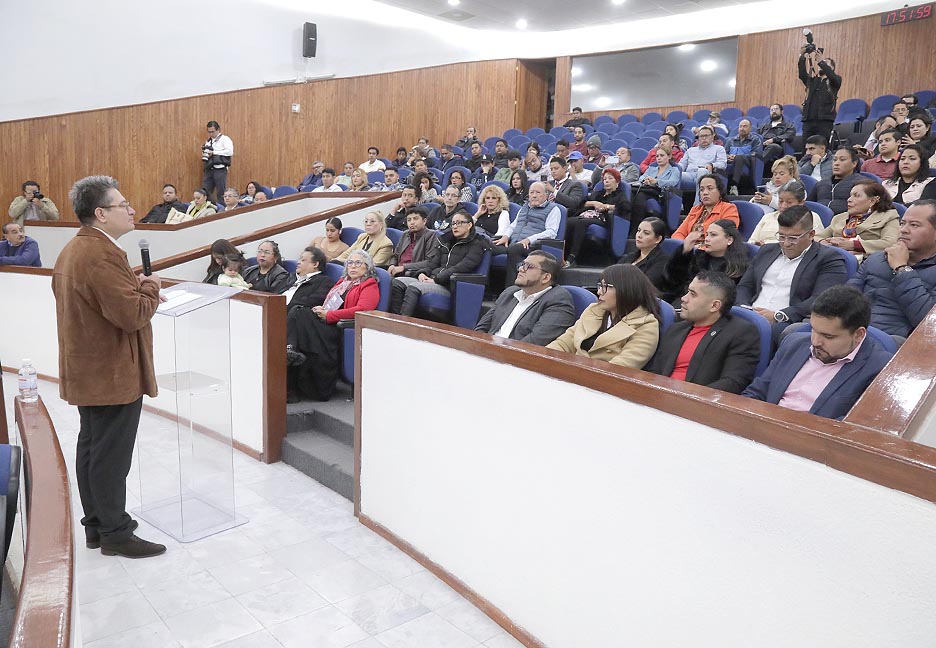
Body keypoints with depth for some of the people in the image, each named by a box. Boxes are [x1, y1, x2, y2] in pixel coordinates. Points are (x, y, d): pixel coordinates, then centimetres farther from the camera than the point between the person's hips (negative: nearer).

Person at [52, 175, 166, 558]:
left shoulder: (72, 250, 11)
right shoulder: (102, 256, -24)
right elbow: (133, 315, -27)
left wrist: (137, 286, 8)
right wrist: (151, 288, -10)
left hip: (86, 372, 11)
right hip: (114, 375, -11)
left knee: (90, 449, 18)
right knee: (112, 457, 0)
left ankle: (95, 525, 31)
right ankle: (115, 533, 12)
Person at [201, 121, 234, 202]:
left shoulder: (225, 139, 1)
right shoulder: (208, 141, 20)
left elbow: (230, 152, -14)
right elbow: (205, 156, 26)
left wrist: (214, 152, -11)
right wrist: (204, 153, 2)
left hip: (220, 169, -6)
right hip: (209, 169, 6)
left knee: (221, 194, -3)